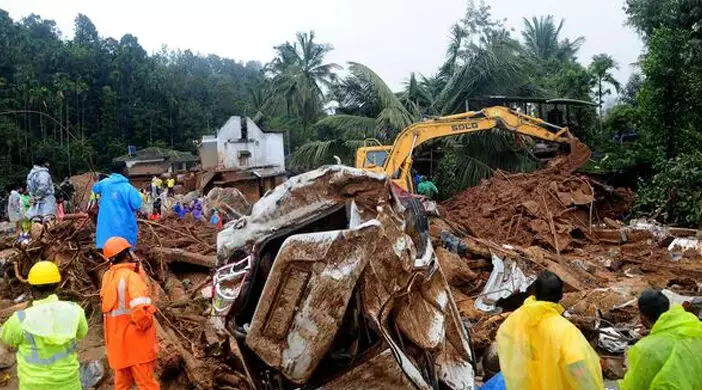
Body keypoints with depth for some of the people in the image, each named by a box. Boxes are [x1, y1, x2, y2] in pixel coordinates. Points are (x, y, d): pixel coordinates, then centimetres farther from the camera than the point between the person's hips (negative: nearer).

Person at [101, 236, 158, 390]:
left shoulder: (107, 276, 5)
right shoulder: (131, 276, -17)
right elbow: (140, 309, -28)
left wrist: (138, 269, 5)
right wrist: (146, 324, -9)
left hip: (116, 341, 7)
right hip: (135, 340, -7)